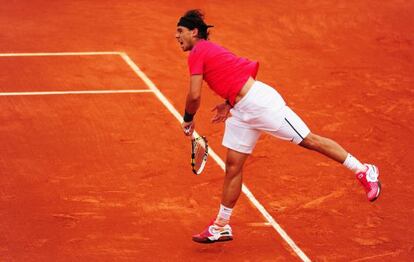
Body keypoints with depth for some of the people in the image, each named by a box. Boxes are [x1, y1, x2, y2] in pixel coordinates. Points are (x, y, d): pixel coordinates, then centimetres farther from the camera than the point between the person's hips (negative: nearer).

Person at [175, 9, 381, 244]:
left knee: (309, 140, -5)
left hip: (259, 100, -10)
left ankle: (364, 171, 4)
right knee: (233, 167, 9)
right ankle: (222, 226, 14)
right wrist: (229, 104, 19)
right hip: (241, 112, 10)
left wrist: (188, 119, 0)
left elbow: (195, 96, -18)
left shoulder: (198, 52, -11)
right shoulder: (209, 50, 18)